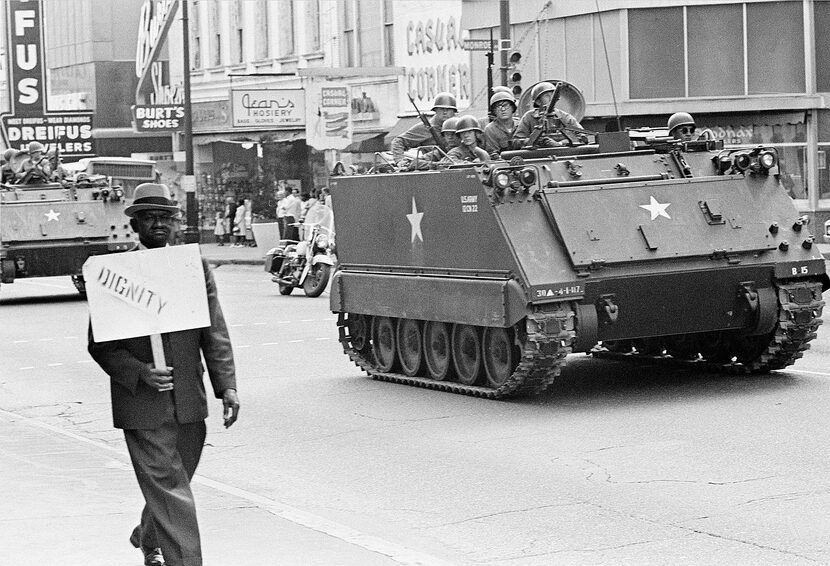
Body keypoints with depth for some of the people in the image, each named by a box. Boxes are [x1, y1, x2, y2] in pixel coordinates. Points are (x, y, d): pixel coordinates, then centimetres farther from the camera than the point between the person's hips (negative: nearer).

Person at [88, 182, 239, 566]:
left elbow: (215, 334, 5)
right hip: (142, 403, -4)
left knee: (168, 486, 18)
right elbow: (100, 344, -3)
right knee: (169, 490, -8)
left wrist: (227, 386, -5)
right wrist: (139, 372, -18)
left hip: (188, 401, 4)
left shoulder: (197, 268, 6)